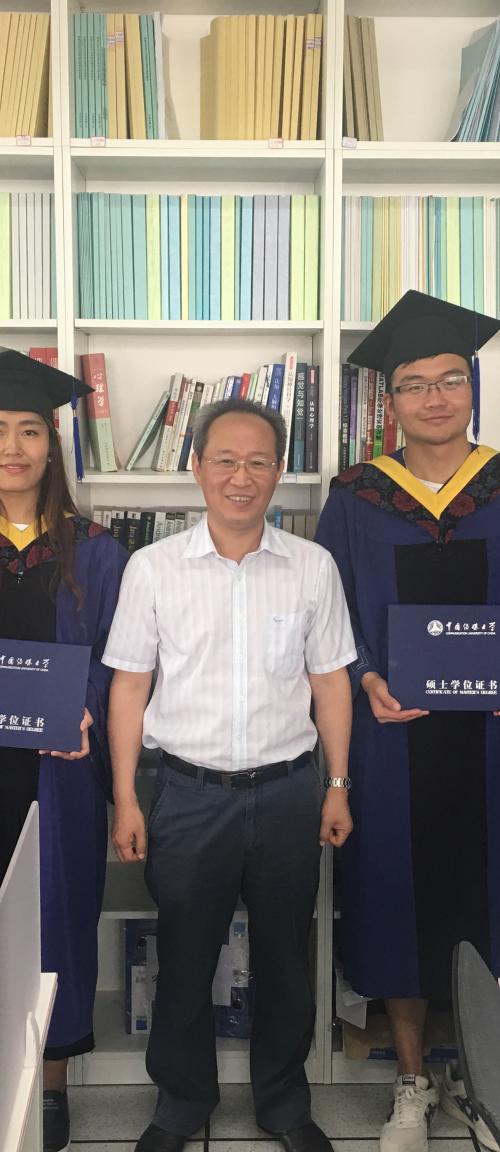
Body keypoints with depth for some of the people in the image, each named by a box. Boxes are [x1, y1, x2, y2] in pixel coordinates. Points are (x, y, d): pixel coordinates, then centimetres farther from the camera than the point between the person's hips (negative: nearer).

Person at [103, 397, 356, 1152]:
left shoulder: (313, 567, -2)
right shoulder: (152, 568, -5)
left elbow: (330, 680, 4)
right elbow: (129, 685, -1)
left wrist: (337, 786, 4)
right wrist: (125, 799, -2)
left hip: (288, 791, 1)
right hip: (191, 792, 0)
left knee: (284, 958, 16)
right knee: (184, 961, 15)